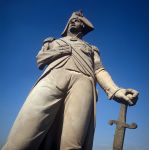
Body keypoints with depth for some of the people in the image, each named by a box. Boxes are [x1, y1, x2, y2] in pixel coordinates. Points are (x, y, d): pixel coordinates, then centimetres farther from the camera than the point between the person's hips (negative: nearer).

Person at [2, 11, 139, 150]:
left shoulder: (91, 48, 36)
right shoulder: (53, 42, 39)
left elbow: (99, 70, 17)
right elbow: (40, 59, 22)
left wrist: (114, 90, -4)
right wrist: (61, 50, 8)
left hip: (83, 81, 0)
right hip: (53, 78, 1)